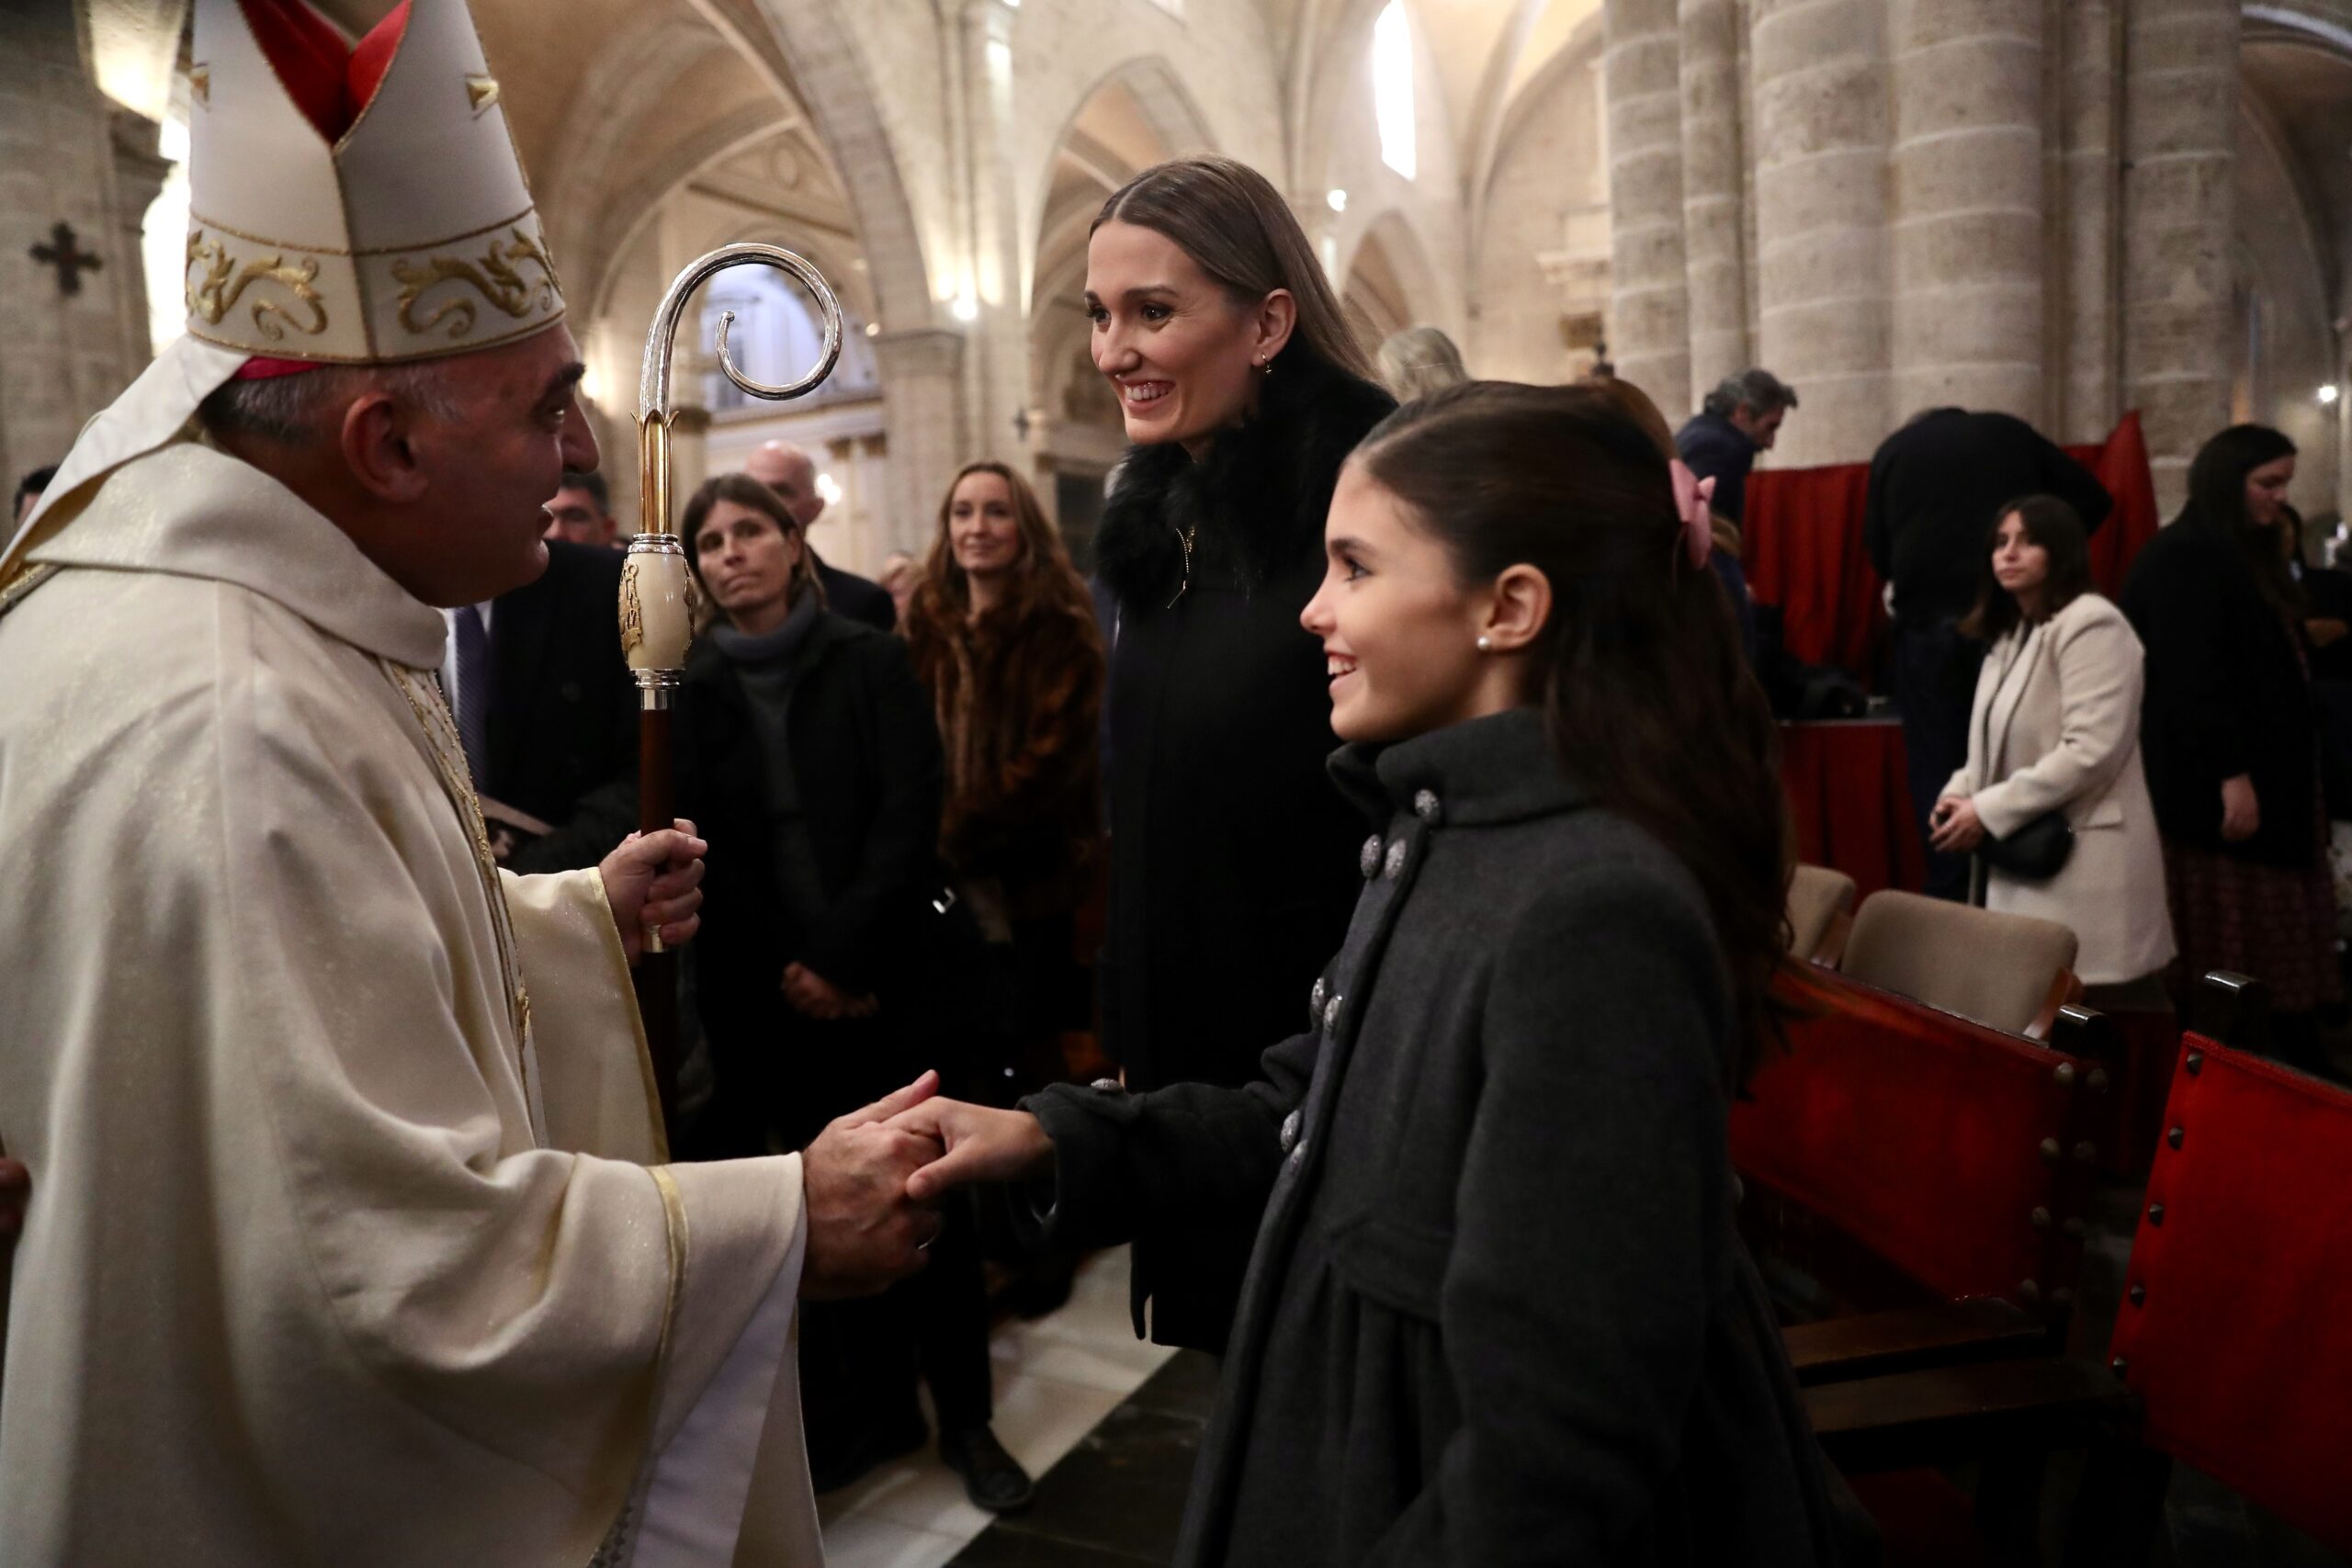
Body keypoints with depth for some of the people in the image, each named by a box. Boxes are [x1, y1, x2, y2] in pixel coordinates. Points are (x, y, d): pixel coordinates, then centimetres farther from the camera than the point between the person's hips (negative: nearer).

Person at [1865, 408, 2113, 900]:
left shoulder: (1893, 449, 14)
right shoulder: (2010, 432, 15)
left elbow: (1877, 546, 11)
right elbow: (2091, 500, 10)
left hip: (1927, 623, -1)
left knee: (1938, 771, 4)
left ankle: (1950, 898, 5)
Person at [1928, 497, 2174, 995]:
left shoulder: (2091, 625, -10)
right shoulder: (2009, 634, 18)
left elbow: (2092, 751, -21)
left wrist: (1988, 812, -18)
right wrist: (1959, 794, 1)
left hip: (2079, 866, -9)